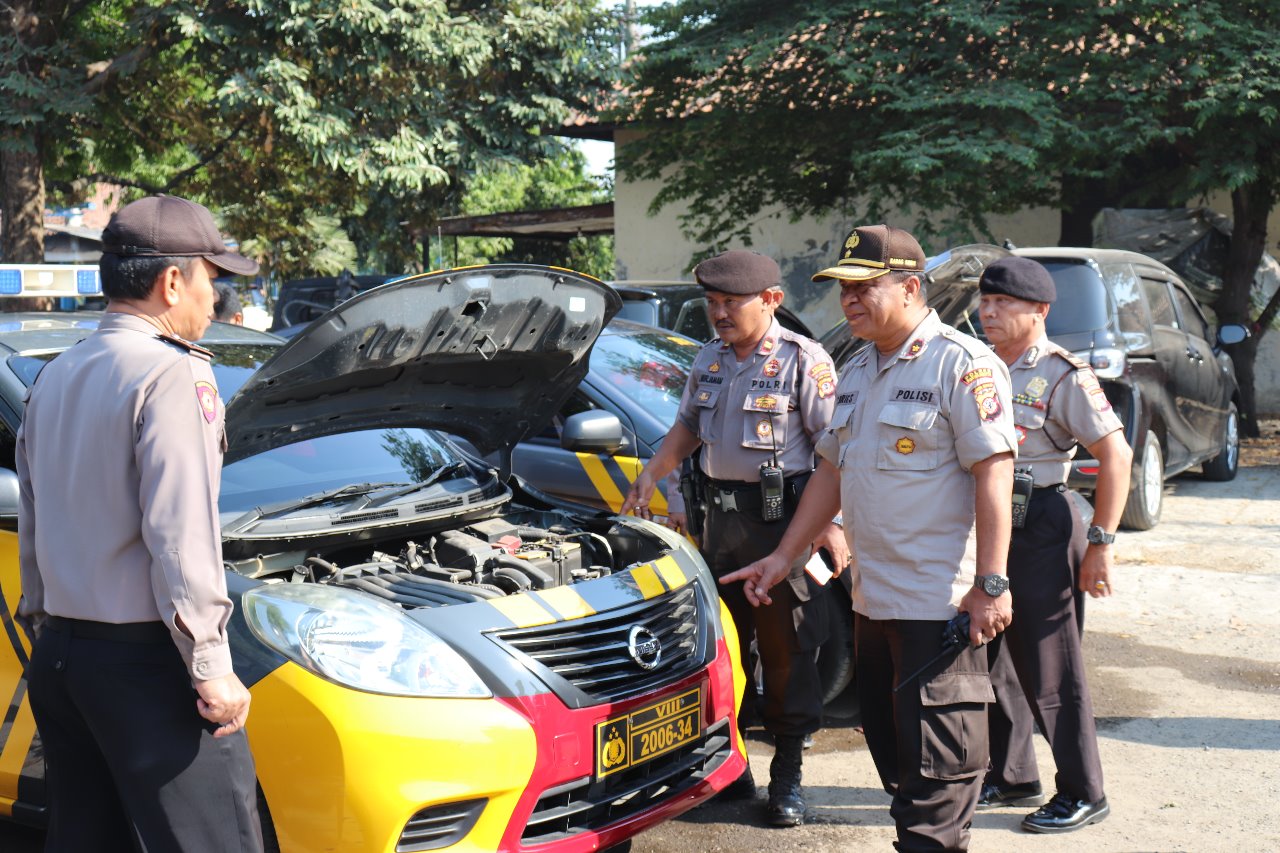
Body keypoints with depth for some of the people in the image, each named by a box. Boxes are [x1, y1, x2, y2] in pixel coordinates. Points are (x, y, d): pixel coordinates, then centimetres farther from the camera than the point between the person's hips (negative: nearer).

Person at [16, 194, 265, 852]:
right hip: (142, 661, -9)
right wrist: (210, 669, -16)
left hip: (56, 654, 9)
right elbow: (179, 535, -19)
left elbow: (30, 526, 18)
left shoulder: (52, 379, 13)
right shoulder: (172, 376, -13)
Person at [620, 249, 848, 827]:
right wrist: (650, 476, 14)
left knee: (786, 648, -1)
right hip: (721, 513, 7)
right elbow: (687, 426, 25)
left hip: (782, 517, -7)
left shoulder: (803, 361, -9)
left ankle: (787, 776, 10)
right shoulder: (710, 360, 12)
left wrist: (831, 523, -19)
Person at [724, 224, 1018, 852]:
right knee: (888, 743, 16)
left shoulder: (962, 364, -10)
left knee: (934, 758, -4)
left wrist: (990, 584, -21)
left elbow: (993, 475, -16)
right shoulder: (857, 372, 16)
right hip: (872, 596, 9)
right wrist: (782, 557, 17)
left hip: (939, 601, -9)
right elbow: (832, 473, 21)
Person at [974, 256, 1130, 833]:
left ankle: (1082, 794, 12)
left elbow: (1115, 455, -13)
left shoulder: (1062, 375, -11)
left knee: (1050, 672, -1)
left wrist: (1101, 543, -16)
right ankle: (1011, 778, 28)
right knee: (989, 660, 13)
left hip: (1040, 527, -7)